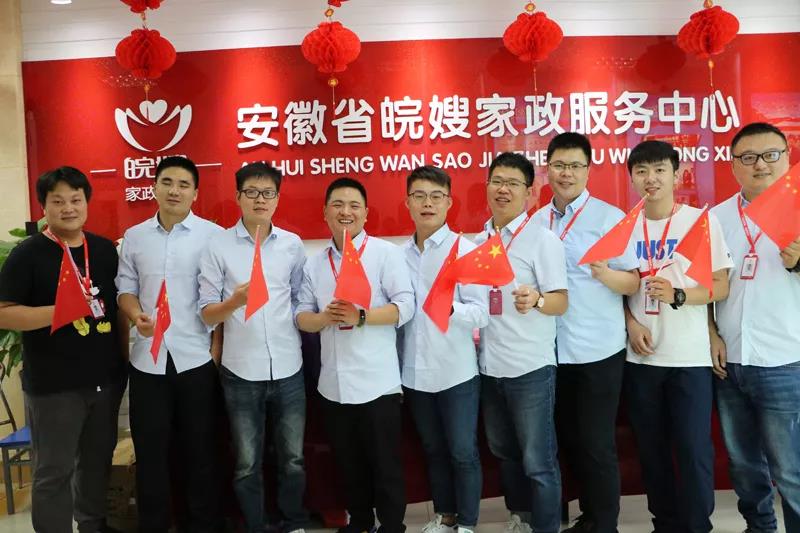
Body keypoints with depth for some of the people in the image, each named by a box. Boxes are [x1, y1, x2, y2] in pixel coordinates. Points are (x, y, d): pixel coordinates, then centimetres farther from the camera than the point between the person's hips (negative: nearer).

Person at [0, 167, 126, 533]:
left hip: (106, 378, 5)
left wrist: (127, 355, 10)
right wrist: (59, 311, -24)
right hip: (53, 385, -5)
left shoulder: (105, 249, 7)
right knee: (53, 471, 6)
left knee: (98, 461, 19)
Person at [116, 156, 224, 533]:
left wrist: (219, 346, -6)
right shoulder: (134, 236, 8)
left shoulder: (213, 235, -3)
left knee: (200, 451, 9)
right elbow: (125, 289, 10)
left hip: (196, 358, -3)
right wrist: (137, 315, -10)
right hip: (147, 359, 3)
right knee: (150, 451, 12)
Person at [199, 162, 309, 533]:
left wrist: (304, 345, 6)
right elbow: (207, 314, -5)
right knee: (247, 465, 10)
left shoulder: (293, 244, 4)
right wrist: (235, 301, -24)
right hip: (241, 371, -2)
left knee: (293, 460, 13)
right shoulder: (218, 245, -3)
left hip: (288, 368, 2)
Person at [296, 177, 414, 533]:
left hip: (377, 382, -5)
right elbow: (301, 317, 7)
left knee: (385, 465, 7)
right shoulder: (314, 263, 10)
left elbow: (405, 307, -12)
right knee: (348, 463, 20)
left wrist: (360, 317, -23)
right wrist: (326, 317, -14)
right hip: (333, 383, 5)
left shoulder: (386, 253, -5)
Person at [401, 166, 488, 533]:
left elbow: (482, 313, -13)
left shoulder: (465, 249, -8)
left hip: (456, 372, -4)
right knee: (433, 450, 19)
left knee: (463, 452, 8)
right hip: (414, 372, 4)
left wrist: (449, 308, -33)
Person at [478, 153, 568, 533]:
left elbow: (560, 302, -15)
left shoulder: (543, 239, -10)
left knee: (538, 461, 4)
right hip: (489, 365, 6)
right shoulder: (478, 241, 7)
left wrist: (535, 300, -34)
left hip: (530, 367, -6)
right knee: (503, 452, 21)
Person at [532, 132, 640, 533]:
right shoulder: (536, 221, 6)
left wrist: (604, 273, -29)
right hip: (553, 349, 5)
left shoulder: (609, 217, -7)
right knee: (569, 439, 16)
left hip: (598, 350, -5)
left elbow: (633, 283, -10)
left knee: (597, 444, 3)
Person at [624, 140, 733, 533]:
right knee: (651, 448, 12)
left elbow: (721, 286, -4)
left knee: (693, 448, 0)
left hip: (690, 356, -3)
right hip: (641, 355, 3)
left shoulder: (702, 220, -3)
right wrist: (631, 324, -6)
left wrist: (678, 296, -21)